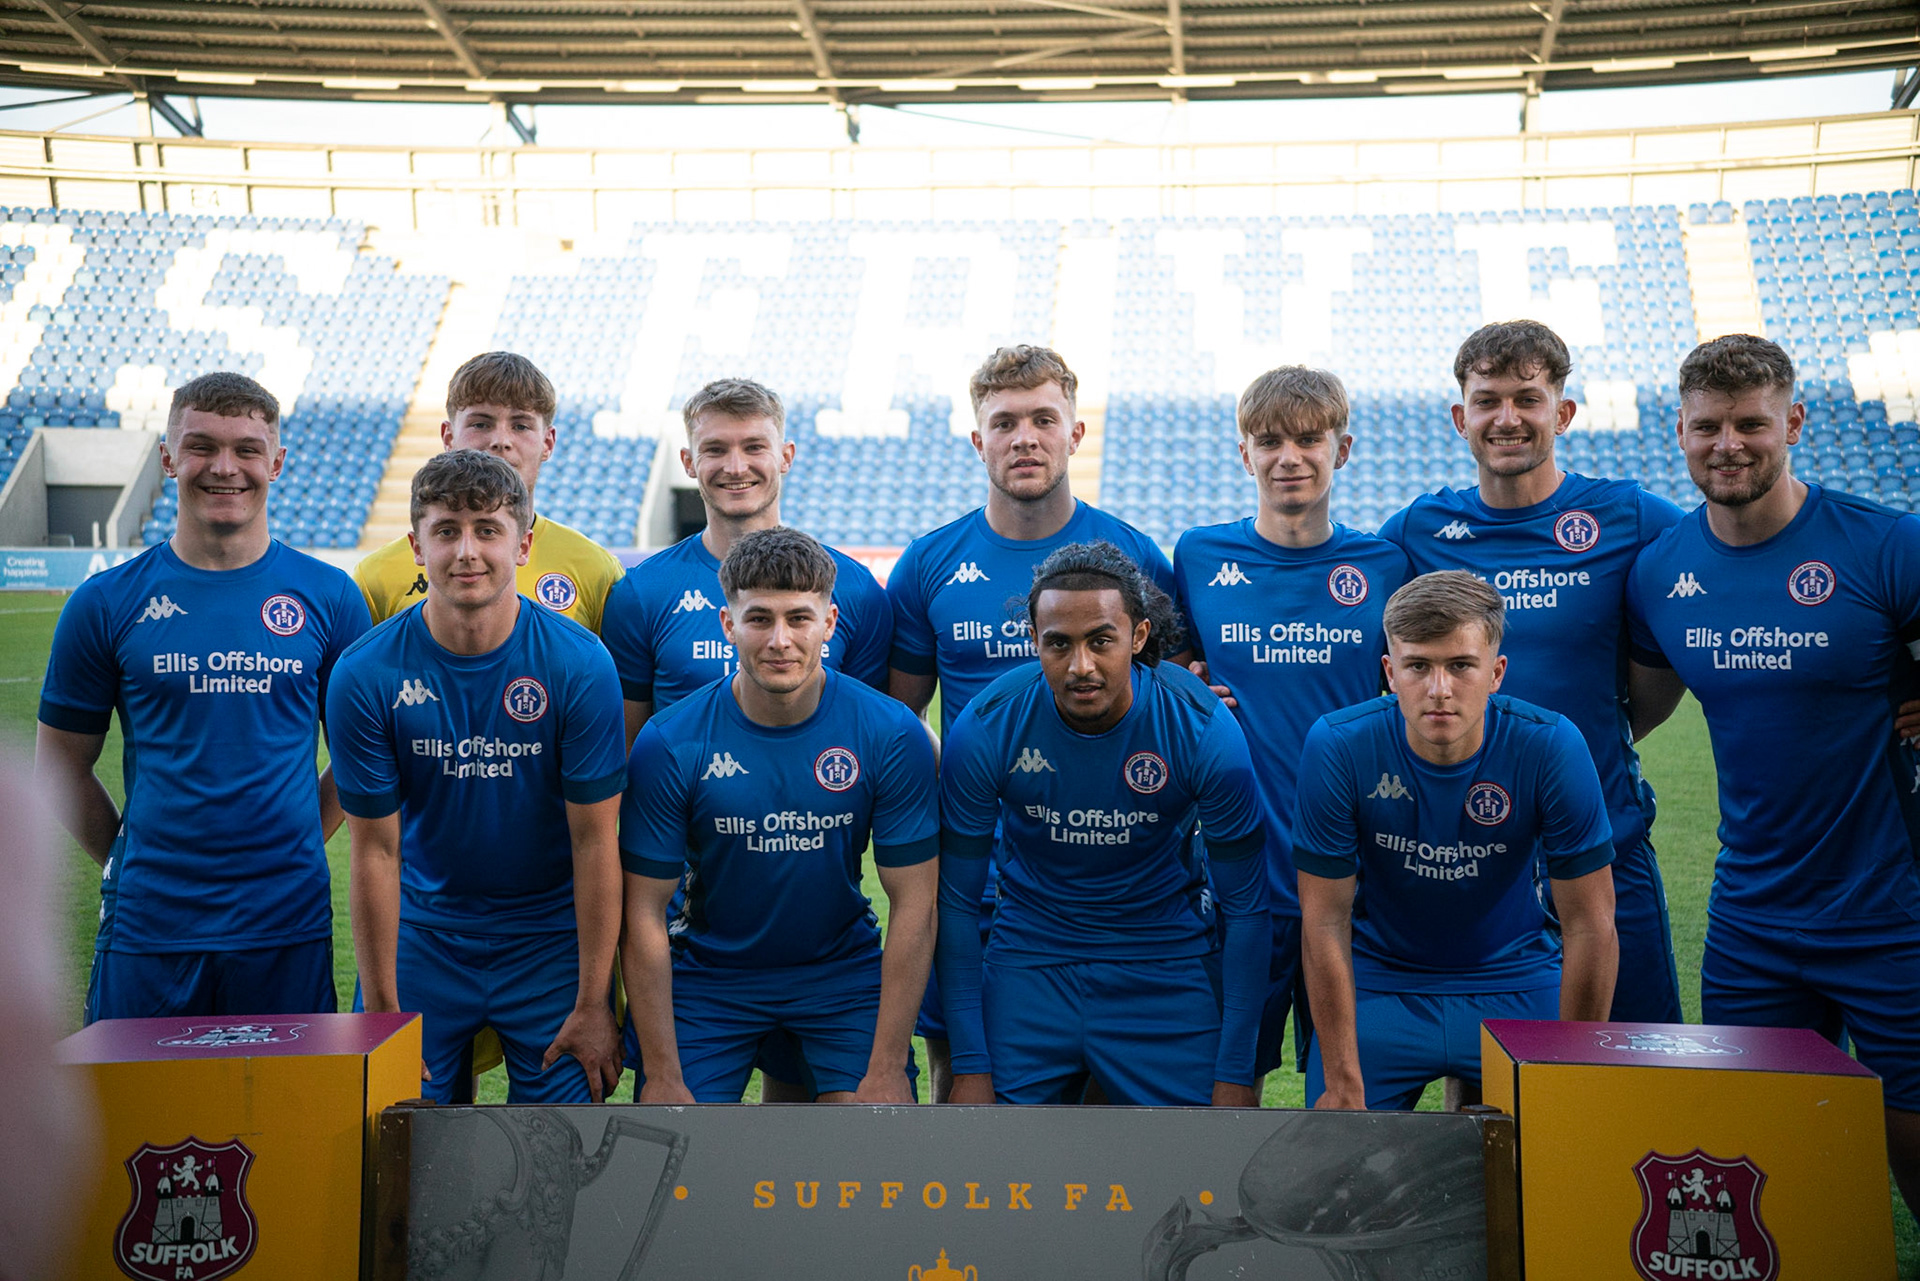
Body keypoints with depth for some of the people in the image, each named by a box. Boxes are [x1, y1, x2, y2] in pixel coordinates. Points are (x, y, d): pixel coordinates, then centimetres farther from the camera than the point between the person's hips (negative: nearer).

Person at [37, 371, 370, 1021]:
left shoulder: (329, 596, 2)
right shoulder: (106, 603, 1)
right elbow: (62, 763, 8)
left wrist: (291, 844, 1)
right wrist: (126, 862, 1)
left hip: (289, 925, 0)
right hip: (148, 927, 0)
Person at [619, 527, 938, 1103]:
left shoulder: (893, 734, -15)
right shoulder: (669, 743, -16)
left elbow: (913, 905, -11)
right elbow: (644, 913, -11)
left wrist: (886, 1069, -15)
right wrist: (662, 1077, -12)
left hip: (845, 968, 0)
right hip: (709, 975, 0)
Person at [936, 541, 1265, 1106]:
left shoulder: (1203, 727, -18)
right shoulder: (985, 729, -16)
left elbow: (1245, 906, -8)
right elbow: (958, 902, -6)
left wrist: (1235, 1072, -9)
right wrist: (969, 1064, -6)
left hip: (1168, 967, 0)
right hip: (1027, 965, 1)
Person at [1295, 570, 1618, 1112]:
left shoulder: (1551, 747, -20)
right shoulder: (1337, 746, -20)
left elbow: (1590, 928, -13)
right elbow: (1326, 924, -15)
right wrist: (1343, 1087, -15)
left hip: (1516, 982, 0)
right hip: (1378, 981, 0)